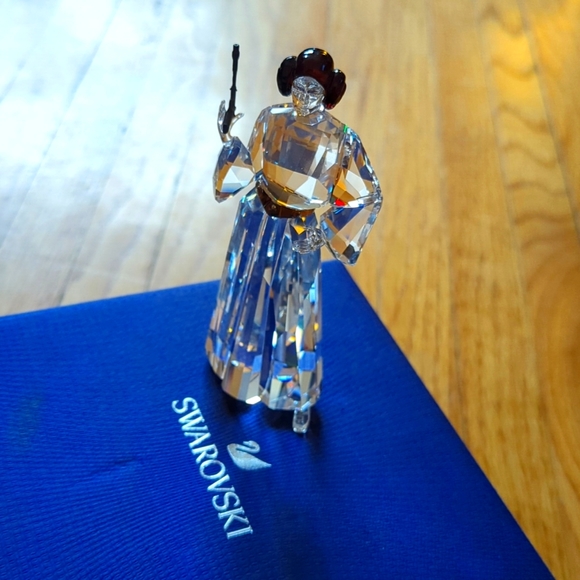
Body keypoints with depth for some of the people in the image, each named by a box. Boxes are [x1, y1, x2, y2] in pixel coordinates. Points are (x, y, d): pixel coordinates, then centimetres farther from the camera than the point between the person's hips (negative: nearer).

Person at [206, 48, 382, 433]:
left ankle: (301, 397, 28)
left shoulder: (342, 139, -20)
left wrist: (327, 228, -18)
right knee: (246, 292, 23)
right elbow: (252, 169, 2)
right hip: (258, 220, 4)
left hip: (302, 232, -4)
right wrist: (229, 141, -12)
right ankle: (238, 360, 52)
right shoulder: (271, 119, -9)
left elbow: (369, 195, -13)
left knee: (294, 313, 7)